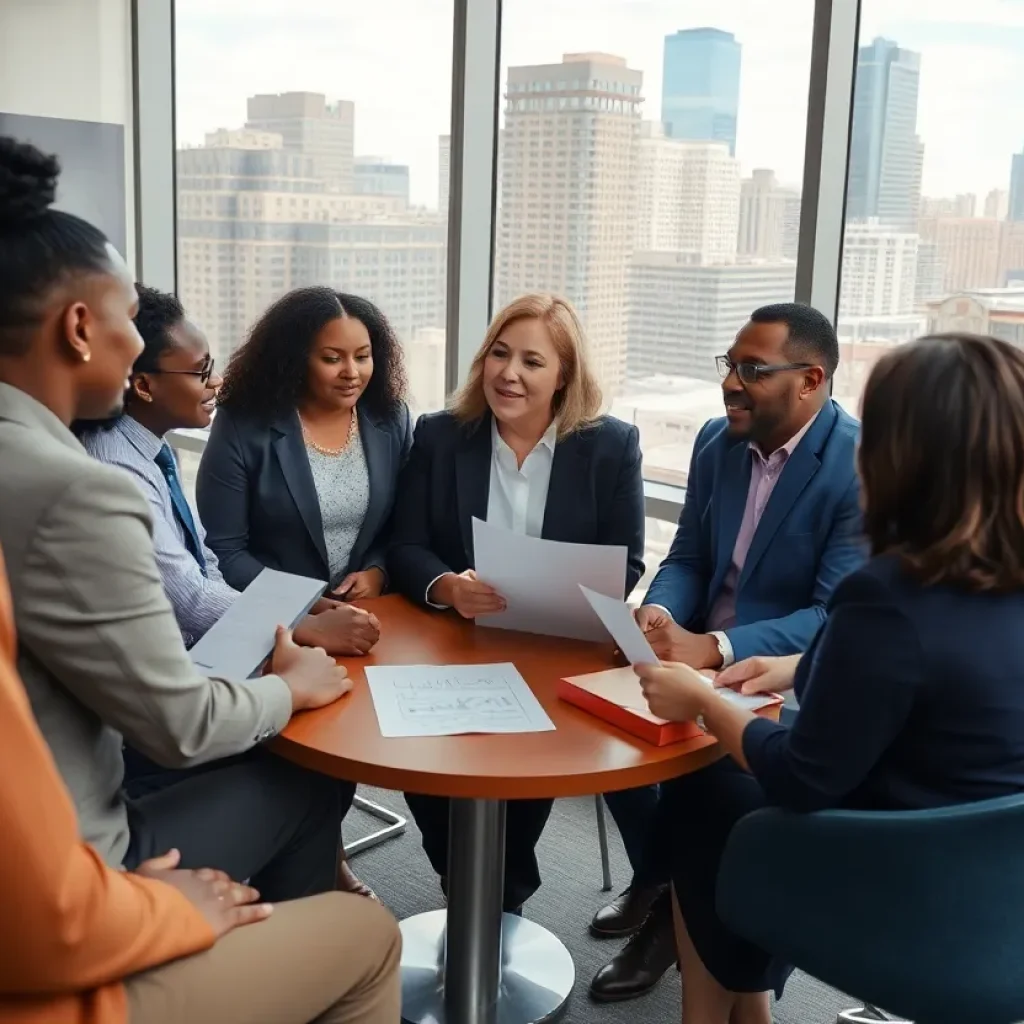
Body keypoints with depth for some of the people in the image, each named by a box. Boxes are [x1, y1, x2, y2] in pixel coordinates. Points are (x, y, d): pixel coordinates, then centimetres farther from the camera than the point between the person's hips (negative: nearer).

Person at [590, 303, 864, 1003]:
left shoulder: (865, 467, -17)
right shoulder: (718, 442, 3)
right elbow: (688, 559, 8)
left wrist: (712, 650, -34)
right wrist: (658, 613, -16)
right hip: (700, 650, 6)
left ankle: (683, 911, 3)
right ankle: (660, 879, 9)